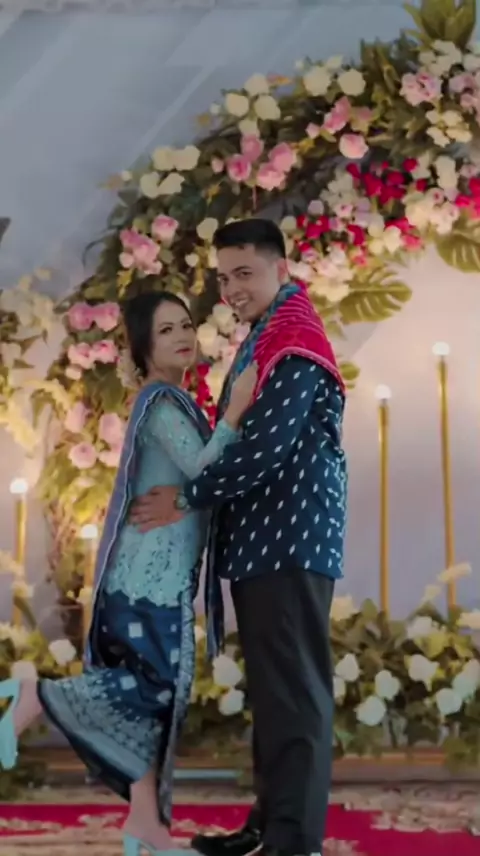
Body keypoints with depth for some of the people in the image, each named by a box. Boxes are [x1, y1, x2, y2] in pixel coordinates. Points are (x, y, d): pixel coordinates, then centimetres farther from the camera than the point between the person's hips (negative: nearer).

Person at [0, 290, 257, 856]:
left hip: (165, 571, 10)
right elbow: (201, 471, -23)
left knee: (162, 692, 7)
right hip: (152, 571, -10)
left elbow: (199, 472, 26)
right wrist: (234, 414, -34)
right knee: (155, 688, -12)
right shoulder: (160, 403, -11)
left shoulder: (171, 402, 19)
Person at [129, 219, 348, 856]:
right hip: (261, 539, 10)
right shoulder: (264, 343, 19)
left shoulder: (295, 343, -13)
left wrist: (187, 498, -12)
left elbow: (267, 447, -21)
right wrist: (197, 496, 9)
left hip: (290, 538, -10)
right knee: (269, 687, 13)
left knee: (293, 688, -9)